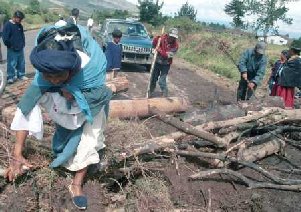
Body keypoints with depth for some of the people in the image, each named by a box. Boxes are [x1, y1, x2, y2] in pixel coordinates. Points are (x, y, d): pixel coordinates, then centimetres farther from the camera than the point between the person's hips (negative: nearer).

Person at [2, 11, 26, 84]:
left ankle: (21, 75, 25)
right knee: (12, 64, -2)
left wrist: (23, 44, 12)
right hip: (12, 49, -6)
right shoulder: (7, 25, -11)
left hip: (20, 48, 7)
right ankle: (10, 77, 6)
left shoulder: (19, 25, 9)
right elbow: (5, 37, -13)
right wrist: (10, 45, -12)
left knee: (21, 63, 12)